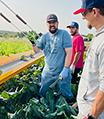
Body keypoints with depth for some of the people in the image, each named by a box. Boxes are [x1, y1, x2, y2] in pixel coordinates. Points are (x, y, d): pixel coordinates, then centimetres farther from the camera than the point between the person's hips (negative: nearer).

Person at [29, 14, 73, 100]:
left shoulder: (64, 34, -9)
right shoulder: (45, 36, 6)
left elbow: (69, 53, -15)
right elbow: (37, 50, 6)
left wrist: (65, 69, -21)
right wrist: (33, 43, -15)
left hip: (62, 72, -4)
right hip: (47, 71, 5)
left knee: (67, 96, 9)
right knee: (42, 93, 18)